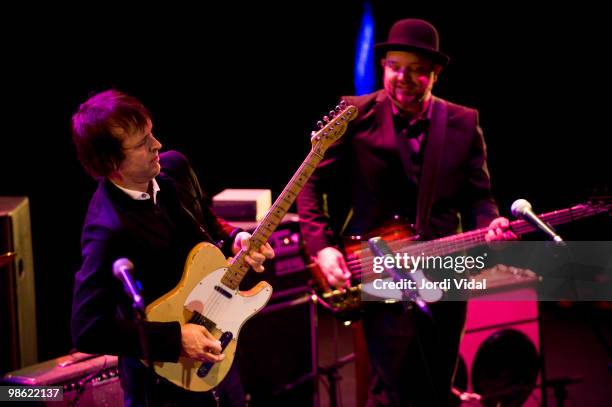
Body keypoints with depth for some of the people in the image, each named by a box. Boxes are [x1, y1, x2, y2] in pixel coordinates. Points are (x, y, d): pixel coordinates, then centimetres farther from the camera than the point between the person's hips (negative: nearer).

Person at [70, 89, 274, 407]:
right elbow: (87, 330, -28)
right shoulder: (108, 230, -30)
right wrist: (175, 338, -25)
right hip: (163, 378, -7)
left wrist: (236, 241, -8)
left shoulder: (174, 168, -7)